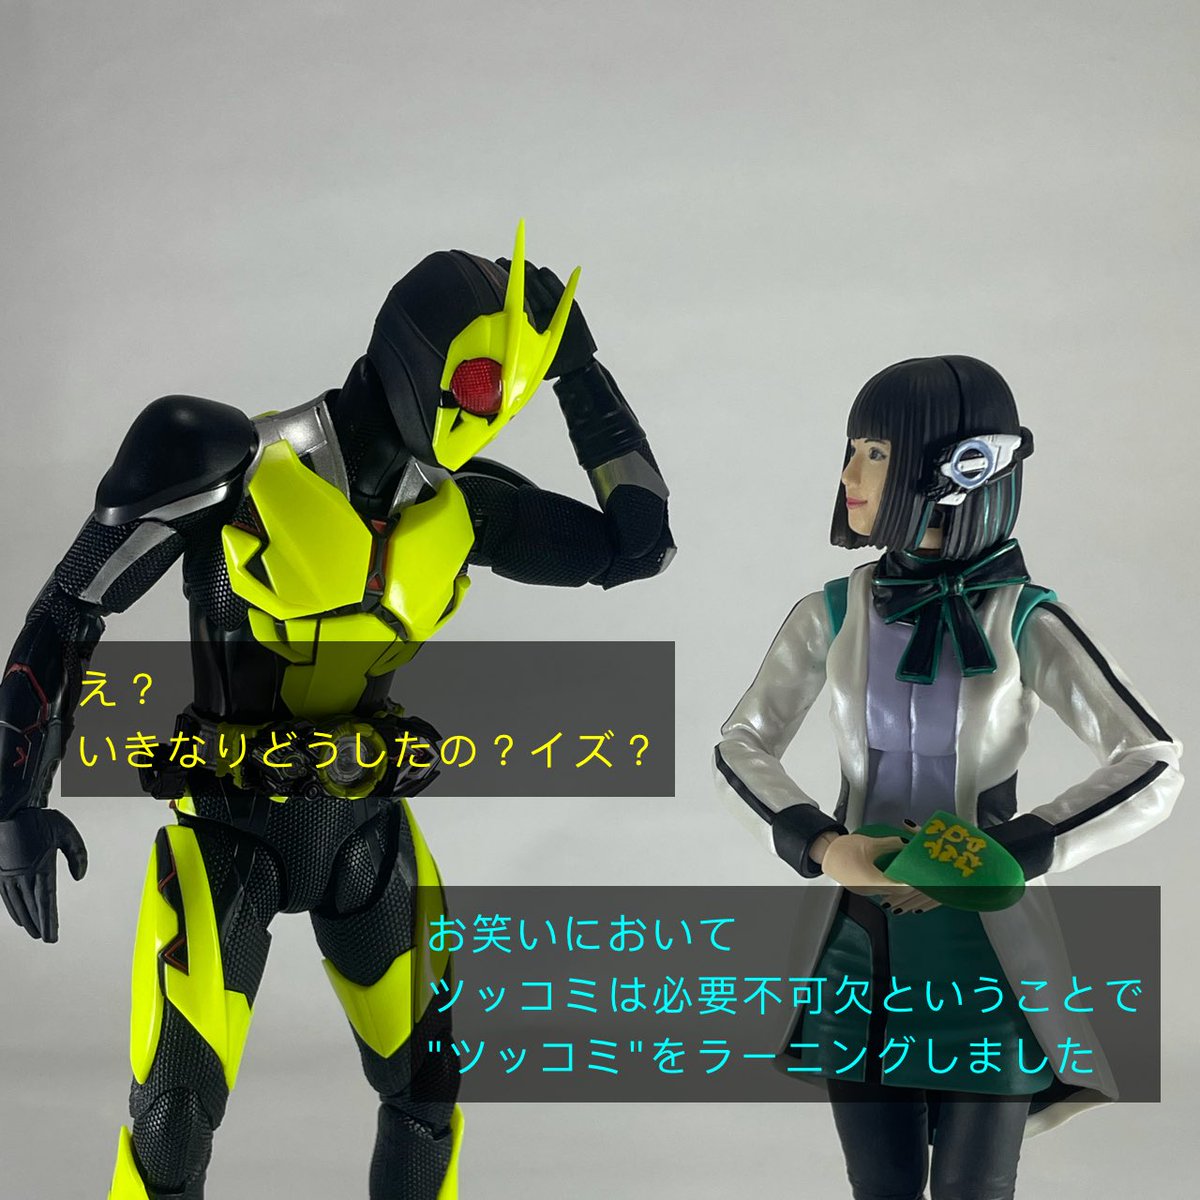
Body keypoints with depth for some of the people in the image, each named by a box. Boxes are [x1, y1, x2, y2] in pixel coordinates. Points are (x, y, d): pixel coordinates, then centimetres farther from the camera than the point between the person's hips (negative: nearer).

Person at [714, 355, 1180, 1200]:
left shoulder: (1024, 621, -8)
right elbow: (741, 746, 2)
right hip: (861, 939, 2)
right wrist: (823, 846, -16)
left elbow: (1154, 767, -11)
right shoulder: (831, 616, -1)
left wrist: (1001, 856, -20)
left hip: (984, 946, -2)